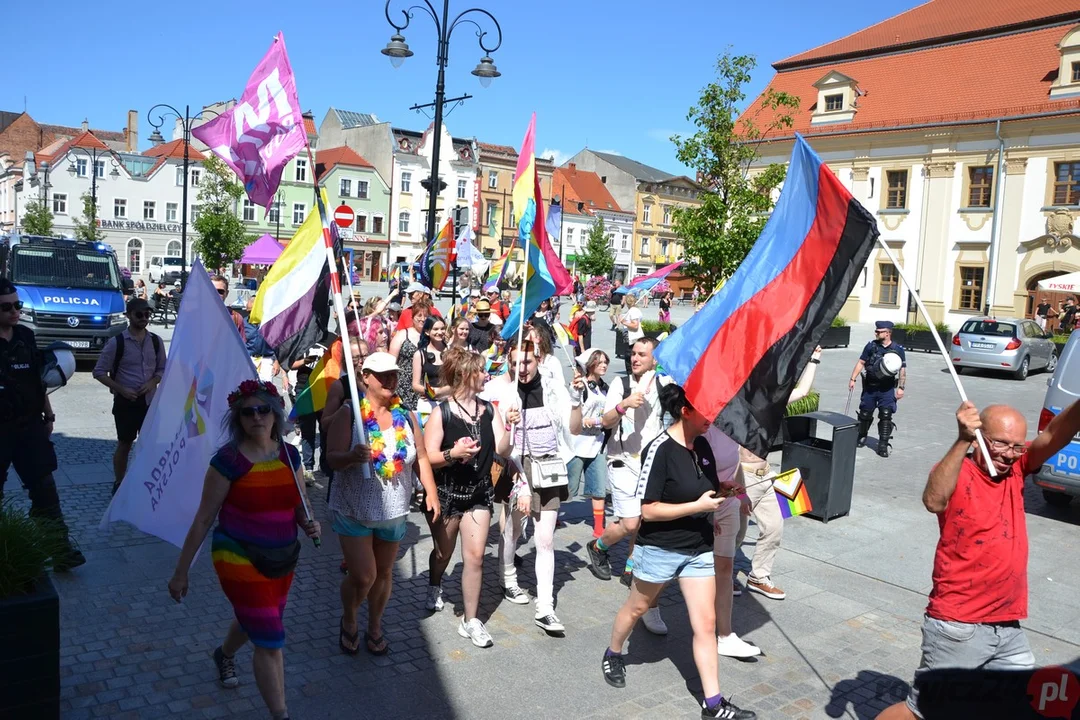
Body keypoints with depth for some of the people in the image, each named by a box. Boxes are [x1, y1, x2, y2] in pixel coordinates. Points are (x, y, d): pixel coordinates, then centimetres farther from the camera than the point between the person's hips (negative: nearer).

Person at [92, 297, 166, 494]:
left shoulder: (156, 341, 2)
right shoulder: (116, 342, -10)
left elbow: (162, 369, 11)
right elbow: (99, 371, -7)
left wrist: (153, 382, -10)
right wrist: (121, 389, -16)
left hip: (149, 400, 3)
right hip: (125, 401, -3)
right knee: (124, 444, 7)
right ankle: (119, 484, 22)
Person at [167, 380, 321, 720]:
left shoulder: (289, 455, -2)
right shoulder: (228, 460, -16)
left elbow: (299, 504, 12)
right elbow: (203, 519, -10)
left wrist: (309, 523, -10)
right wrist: (181, 571, -5)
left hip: (282, 559, 6)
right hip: (240, 560, -6)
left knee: (254, 622, 28)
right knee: (270, 640, -6)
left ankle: (224, 655, 61)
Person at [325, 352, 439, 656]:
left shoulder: (405, 415, 1)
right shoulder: (349, 413, -11)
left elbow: (420, 458, 6)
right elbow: (332, 459, -16)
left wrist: (431, 493, -4)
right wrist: (352, 456, -37)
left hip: (394, 511, 4)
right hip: (354, 510, -4)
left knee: (384, 573, 14)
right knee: (363, 576, -6)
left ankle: (375, 628, 38)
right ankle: (348, 621, 26)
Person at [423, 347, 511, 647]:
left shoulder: (488, 409, -1)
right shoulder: (441, 413, -13)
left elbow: (502, 449, -5)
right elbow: (428, 458, -15)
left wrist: (508, 428, -23)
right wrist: (452, 453, -32)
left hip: (479, 492, 3)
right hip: (446, 493, -2)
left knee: (475, 556, -1)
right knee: (444, 552, 18)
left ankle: (470, 620, 11)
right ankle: (434, 587, 51)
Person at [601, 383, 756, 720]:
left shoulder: (702, 445, -1)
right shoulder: (660, 449, -23)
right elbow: (648, 510, -22)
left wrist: (722, 493, -1)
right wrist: (699, 506, -25)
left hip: (699, 548, 6)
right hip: (660, 549, -5)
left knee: (705, 623, 4)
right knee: (636, 608, 18)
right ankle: (612, 655, 45)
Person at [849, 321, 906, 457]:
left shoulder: (898, 350, -1)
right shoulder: (871, 346, 1)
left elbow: (903, 370, 2)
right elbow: (861, 363, 3)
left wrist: (901, 387, -4)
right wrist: (853, 379, -2)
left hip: (887, 389, -1)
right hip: (870, 387, 2)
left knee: (886, 415, -8)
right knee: (865, 414, 11)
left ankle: (883, 445, -2)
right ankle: (861, 436, 34)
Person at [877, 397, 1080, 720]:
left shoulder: (1015, 470, 4)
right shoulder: (956, 471, -13)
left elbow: (1054, 436, -13)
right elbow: (934, 501, -36)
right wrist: (962, 441, -44)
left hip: (1008, 628, 6)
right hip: (958, 627, -6)